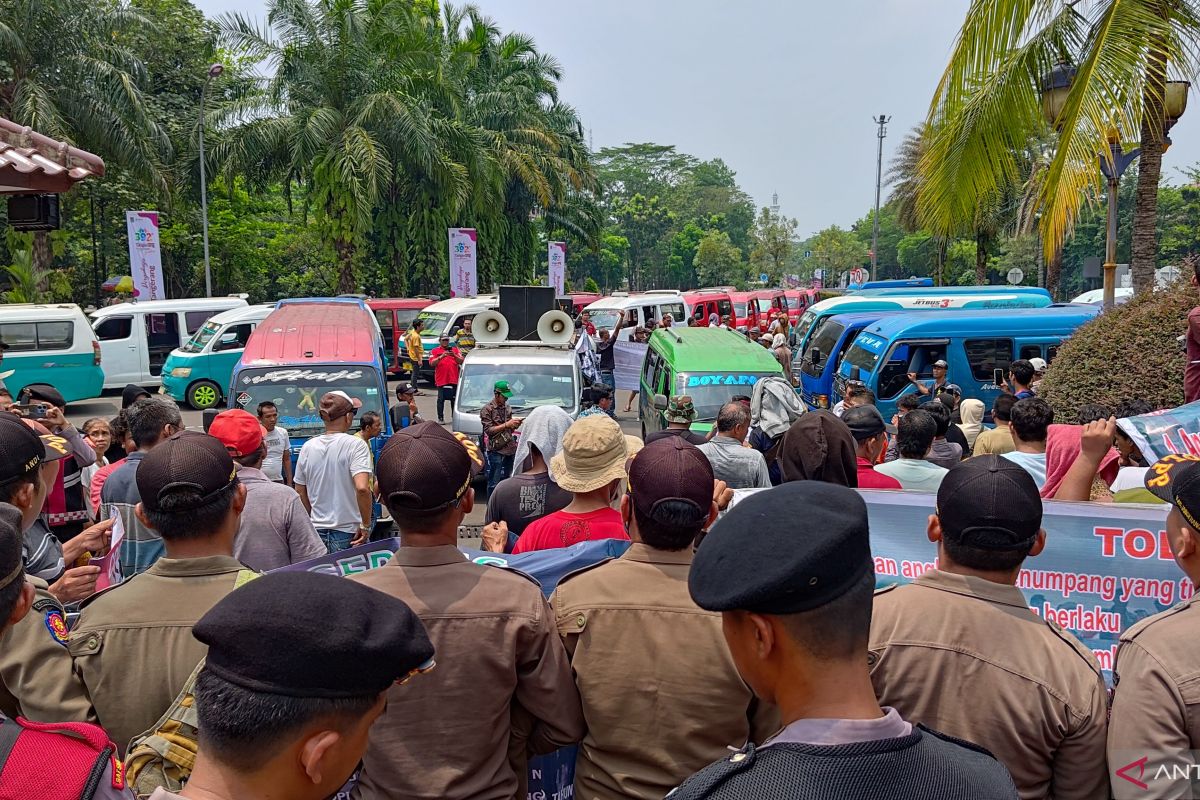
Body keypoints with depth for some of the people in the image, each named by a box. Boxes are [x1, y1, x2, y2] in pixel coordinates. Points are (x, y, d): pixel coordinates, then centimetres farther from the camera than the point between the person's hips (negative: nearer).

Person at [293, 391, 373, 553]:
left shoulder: (308, 447, 4)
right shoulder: (355, 445, -12)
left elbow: (300, 492, 11)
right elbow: (362, 488, -24)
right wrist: (366, 525, -13)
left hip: (317, 532, 5)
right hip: (347, 533, -4)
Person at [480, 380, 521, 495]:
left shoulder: (508, 408, 12)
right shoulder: (486, 410, -6)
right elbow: (489, 430, -12)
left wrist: (515, 425, -4)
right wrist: (506, 425, -19)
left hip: (510, 449, 6)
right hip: (496, 451, -6)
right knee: (494, 483, -2)